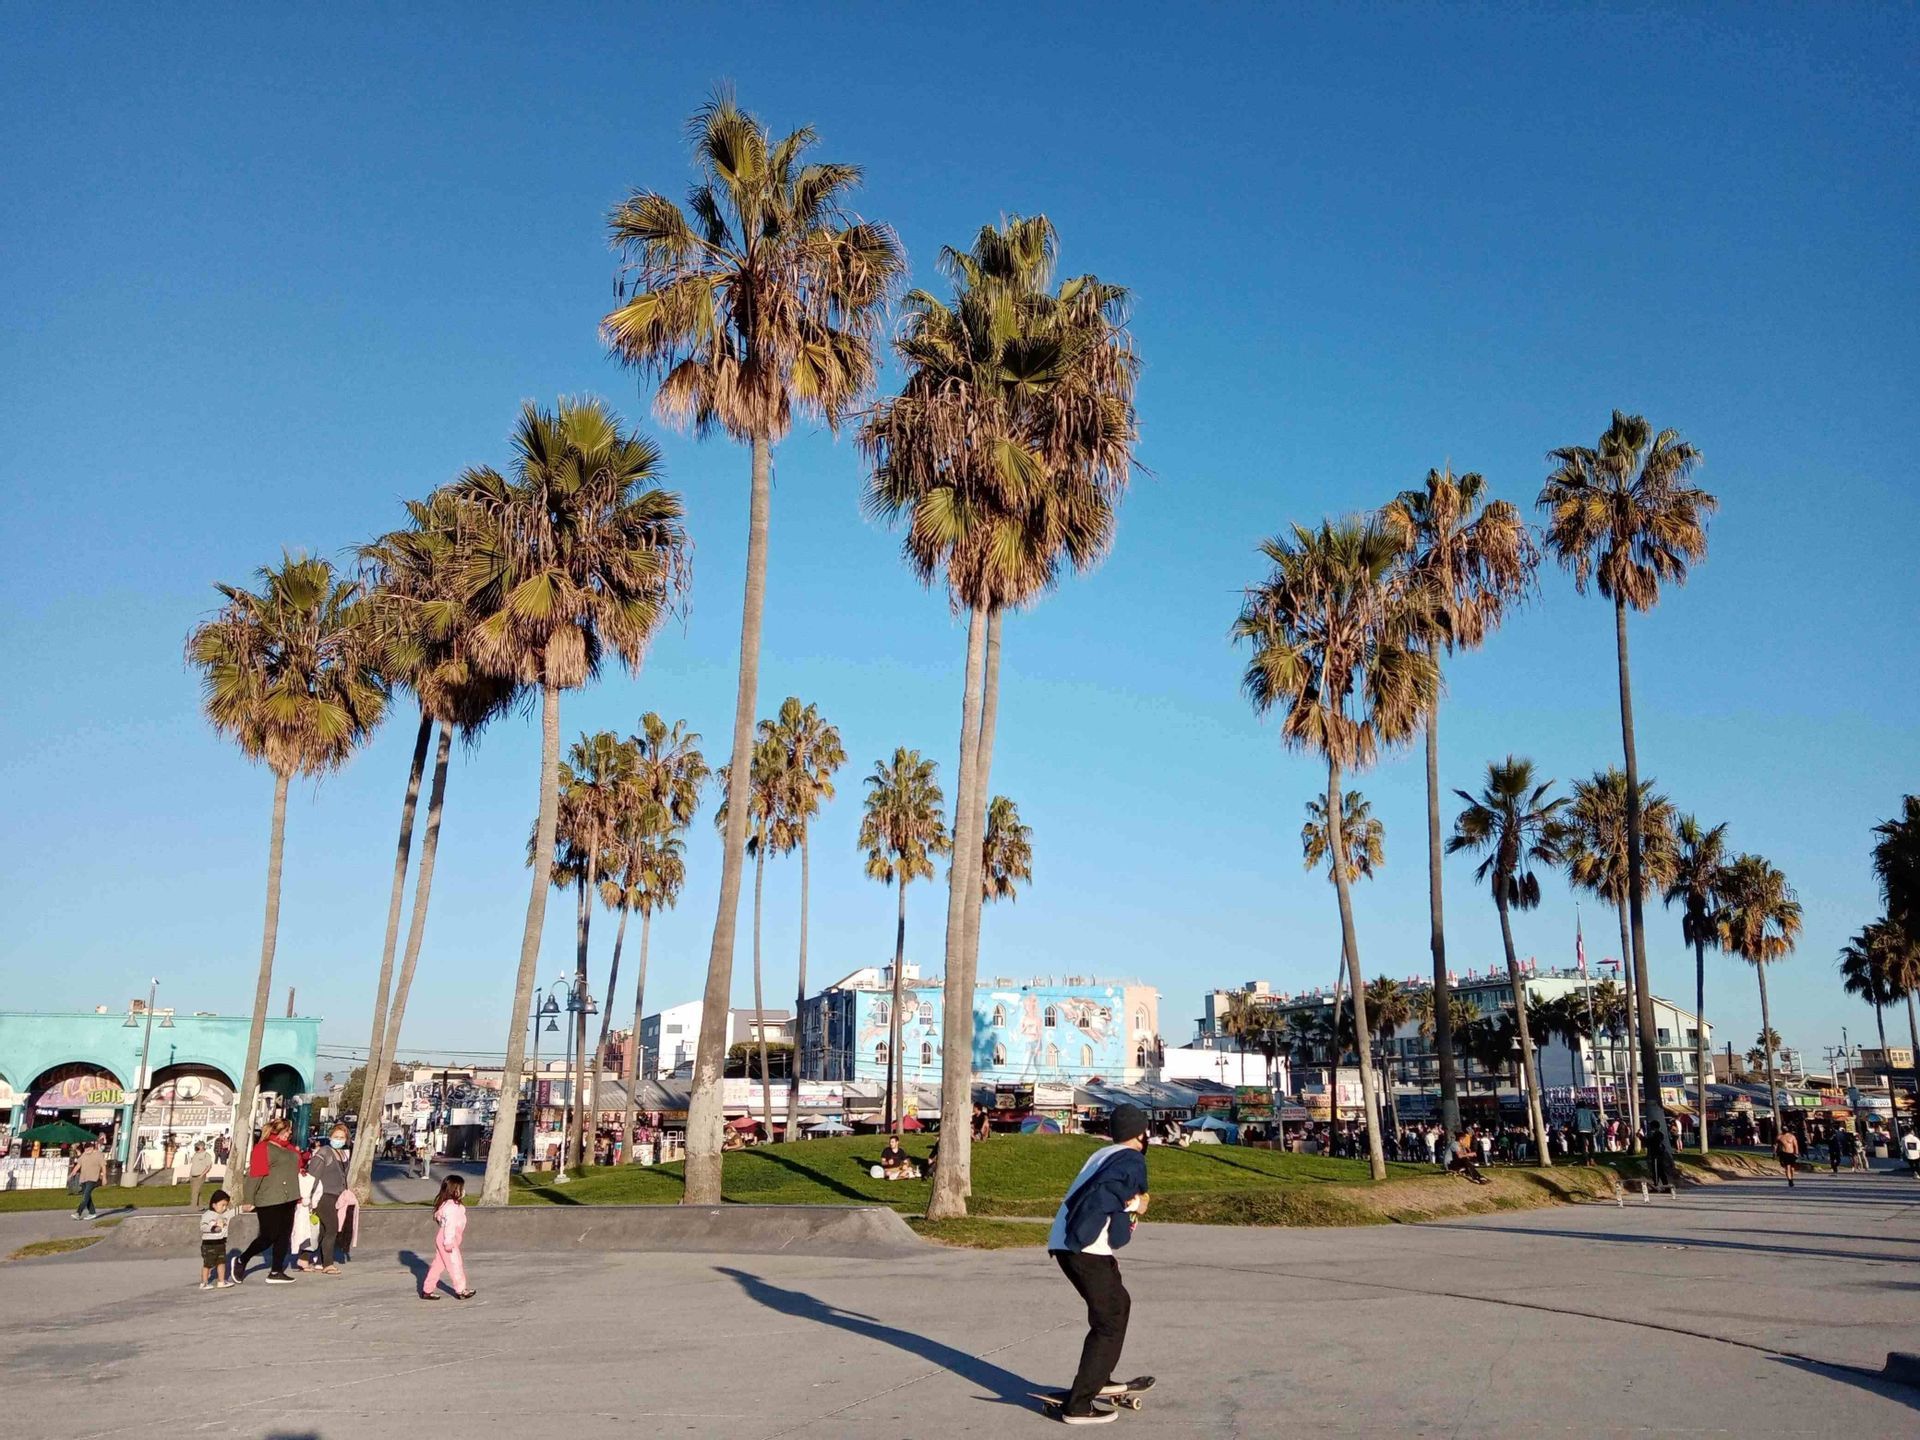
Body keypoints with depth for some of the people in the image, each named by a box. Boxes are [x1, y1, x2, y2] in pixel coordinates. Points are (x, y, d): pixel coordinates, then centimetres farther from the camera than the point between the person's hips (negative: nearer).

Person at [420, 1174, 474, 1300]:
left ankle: (427, 1290, 19)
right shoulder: (452, 1207, -22)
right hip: (448, 1239, -10)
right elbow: (450, 1225, -26)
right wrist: (449, 1242, -26)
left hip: (442, 1238, 10)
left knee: (438, 1264, 15)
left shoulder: (447, 1204, 11)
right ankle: (461, 1290, 11)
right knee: (455, 1264, 1)